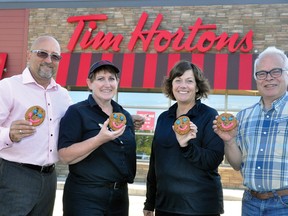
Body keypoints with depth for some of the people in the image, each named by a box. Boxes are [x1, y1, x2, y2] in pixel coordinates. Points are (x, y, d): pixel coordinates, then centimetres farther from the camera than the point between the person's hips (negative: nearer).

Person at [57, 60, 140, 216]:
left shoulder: (125, 116, 9)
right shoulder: (77, 112, -8)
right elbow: (65, 156, -18)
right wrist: (100, 139, -26)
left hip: (119, 196, 6)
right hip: (85, 197, -5)